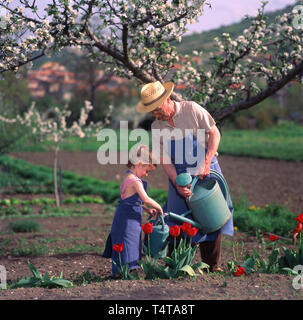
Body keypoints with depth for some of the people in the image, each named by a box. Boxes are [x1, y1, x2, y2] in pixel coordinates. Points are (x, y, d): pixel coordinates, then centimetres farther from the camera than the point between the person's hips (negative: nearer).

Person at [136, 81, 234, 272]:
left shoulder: (191, 109, -11)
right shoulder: (157, 127, -1)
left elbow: (215, 134, -9)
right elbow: (164, 159, -4)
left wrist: (206, 163, -19)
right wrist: (177, 184, -17)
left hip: (206, 170, -2)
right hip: (179, 176, 2)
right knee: (177, 221, -3)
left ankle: (213, 264, 4)